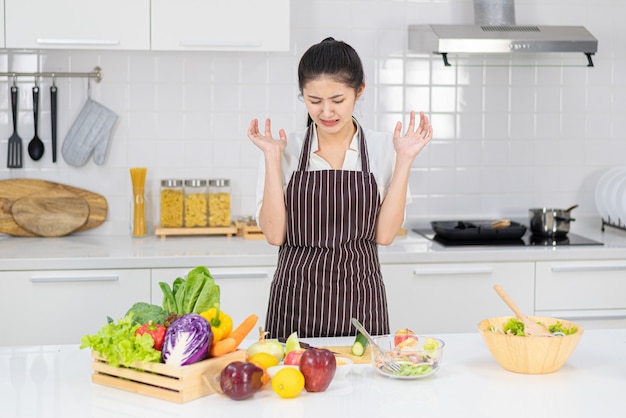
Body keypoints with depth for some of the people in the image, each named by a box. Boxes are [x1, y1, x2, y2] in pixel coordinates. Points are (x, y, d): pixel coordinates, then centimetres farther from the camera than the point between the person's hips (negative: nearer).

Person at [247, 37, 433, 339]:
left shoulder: (383, 147, 2)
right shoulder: (286, 150, 1)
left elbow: (385, 233, -4)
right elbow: (274, 233, -5)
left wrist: (404, 160, -9)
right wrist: (273, 159, -9)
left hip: (359, 302, 0)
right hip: (295, 299, 0)